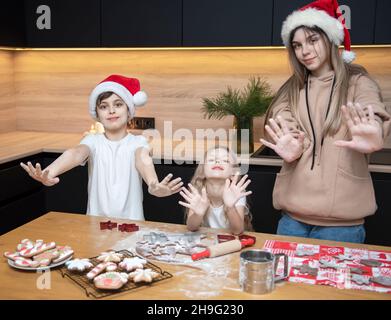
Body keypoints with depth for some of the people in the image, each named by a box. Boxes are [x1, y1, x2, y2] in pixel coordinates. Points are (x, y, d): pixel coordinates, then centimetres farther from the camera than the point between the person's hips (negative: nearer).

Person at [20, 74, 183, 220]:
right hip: (96, 221, 1)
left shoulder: (137, 142, -1)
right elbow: (75, 153, -18)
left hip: (131, 222, -1)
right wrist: (49, 173, -39)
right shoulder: (93, 141, 2)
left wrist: (154, 185, -43)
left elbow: (143, 160, -22)